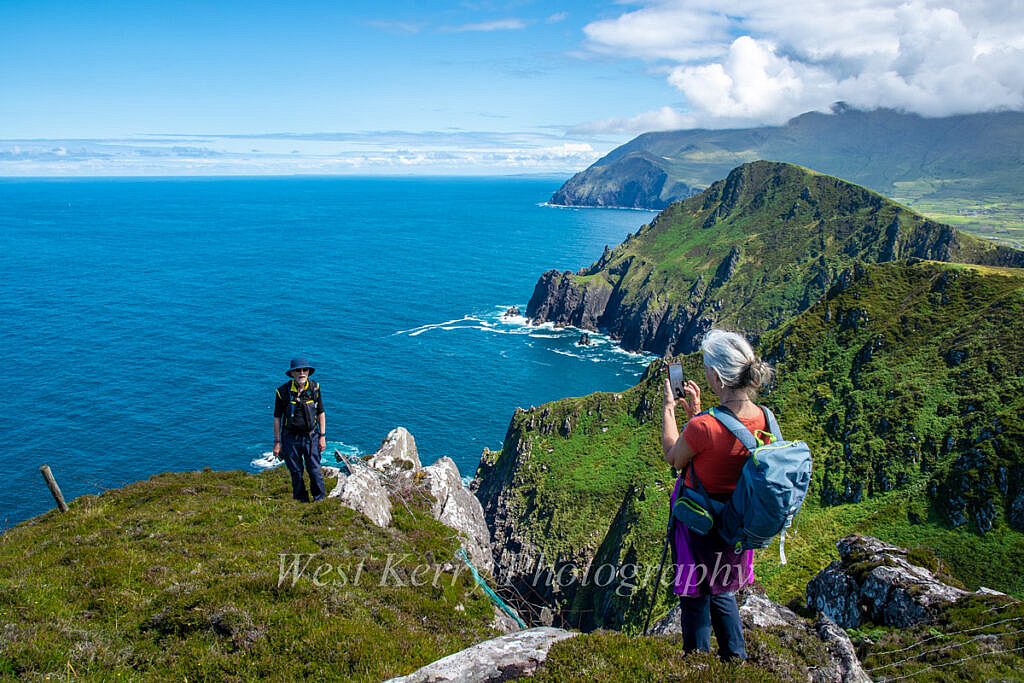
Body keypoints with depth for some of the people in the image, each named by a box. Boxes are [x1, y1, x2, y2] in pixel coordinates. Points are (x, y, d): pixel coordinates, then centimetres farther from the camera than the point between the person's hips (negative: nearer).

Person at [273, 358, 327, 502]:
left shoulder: (315, 388, -4)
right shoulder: (283, 391, -10)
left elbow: (321, 413, 5)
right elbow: (277, 418, -2)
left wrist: (322, 436, 2)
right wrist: (277, 442, -2)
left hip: (311, 436, 1)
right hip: (291, 437, -1)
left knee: (315, 470, 0)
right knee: (296, 473, 8)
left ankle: (320, 500, 15)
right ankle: (301, 501, 23)